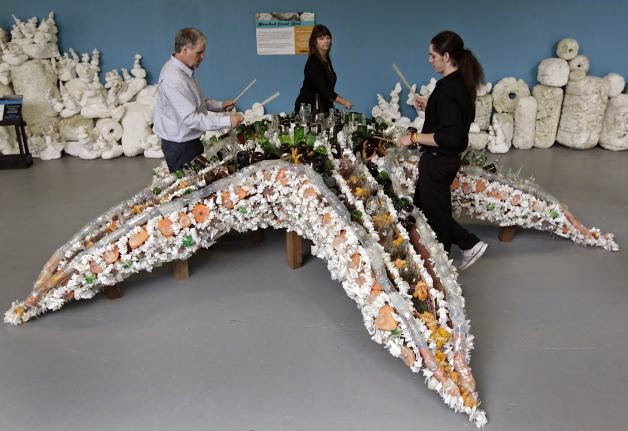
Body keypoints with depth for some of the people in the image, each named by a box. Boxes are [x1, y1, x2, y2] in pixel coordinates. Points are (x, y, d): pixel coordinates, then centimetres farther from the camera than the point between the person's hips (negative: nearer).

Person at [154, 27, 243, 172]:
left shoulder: (185, 70, 5)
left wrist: (219, 105, 5)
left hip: (190, 140, 9)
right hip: (180, 146, -9)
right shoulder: (173, 79, -27)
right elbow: (190, 119, -30)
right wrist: (227, 121, -28)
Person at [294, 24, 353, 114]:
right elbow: (323, 89, -28)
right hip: (308, 107, -8)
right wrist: (343, 102, -37)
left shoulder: (327, 60, 9)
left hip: (323, 106, 8)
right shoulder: (313, 62, -17)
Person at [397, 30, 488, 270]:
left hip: (438, 162, -10)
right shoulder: (461, 83, 7)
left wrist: (414, 138, -20)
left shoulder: (448, 89, -23)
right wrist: (428, 106, 13)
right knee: (422, 206, 22)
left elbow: (451, 137, -26)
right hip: (443, 160, 10)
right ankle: (469, 244, 28)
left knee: (434, 214, 8)